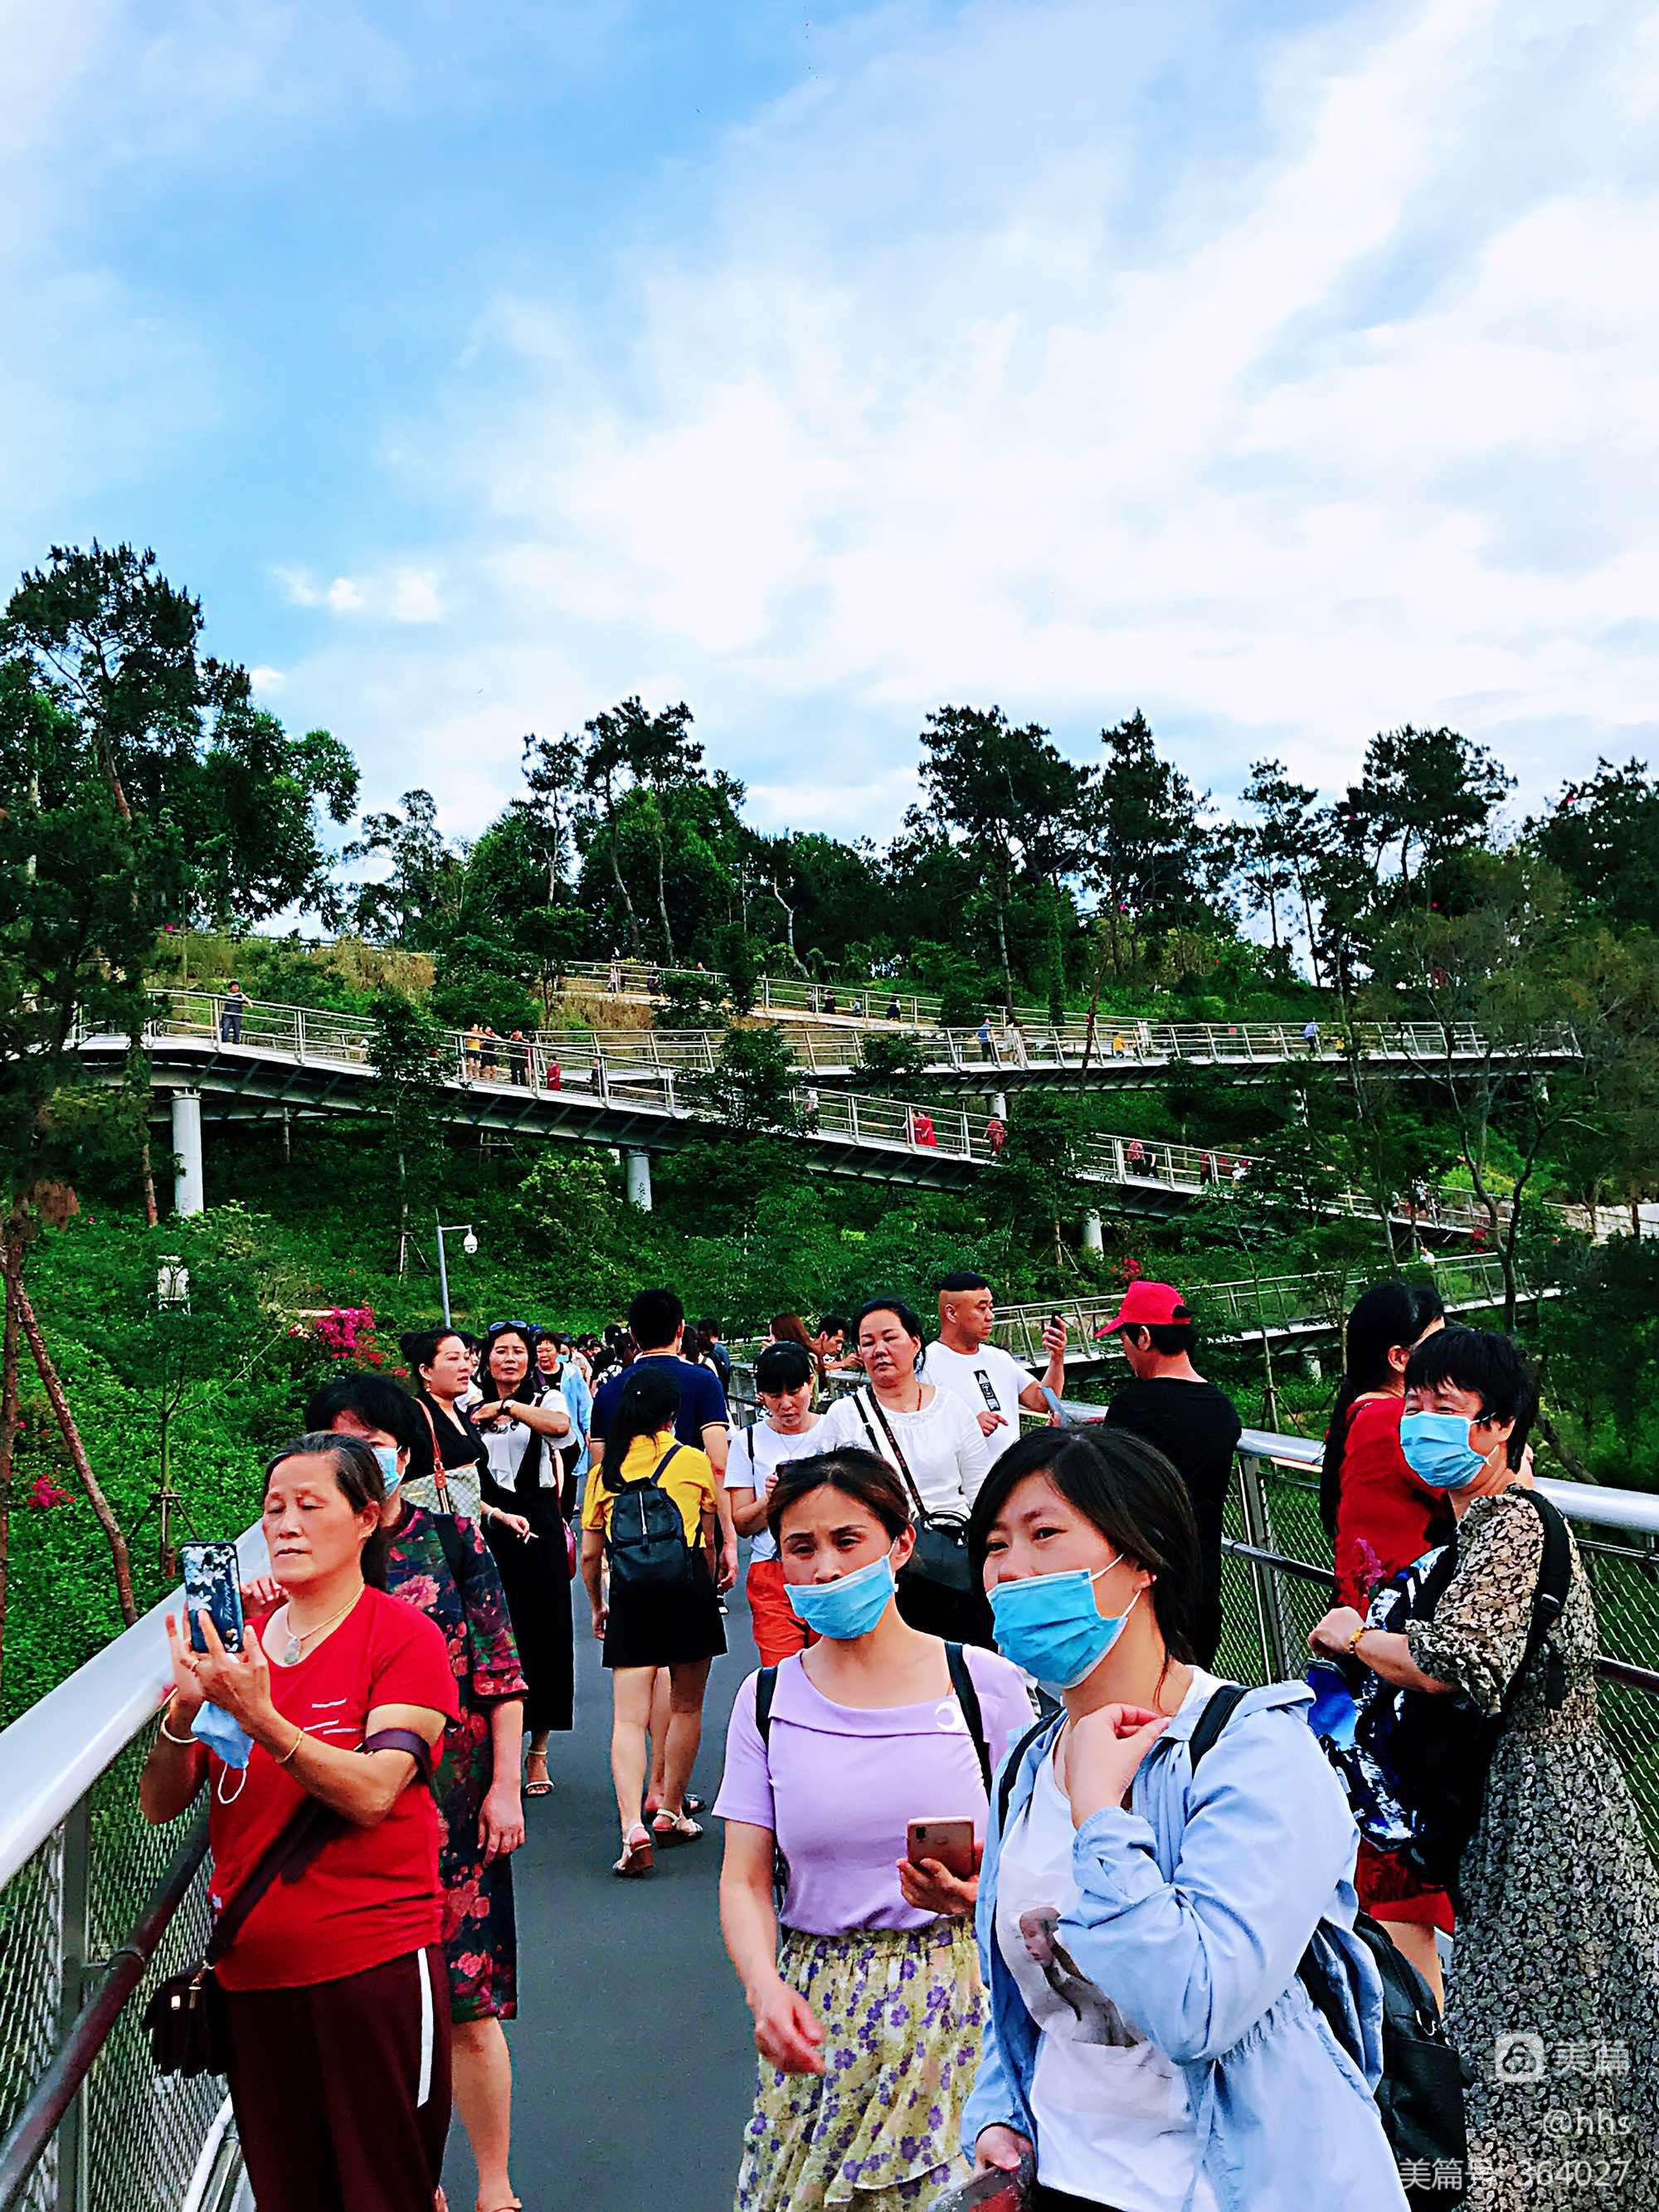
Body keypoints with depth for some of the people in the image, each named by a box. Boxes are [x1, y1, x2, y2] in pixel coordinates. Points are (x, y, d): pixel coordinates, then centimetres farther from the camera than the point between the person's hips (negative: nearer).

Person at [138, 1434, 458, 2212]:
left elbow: (371, 1792, -20)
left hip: (374, 1965, -5)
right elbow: (159, 1806, 2)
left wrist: (259, 1717, -31)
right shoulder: (235, 1646, 5)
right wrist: (183, 1710, -17)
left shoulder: (405, 1637, -10)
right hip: (252, 1967, 5)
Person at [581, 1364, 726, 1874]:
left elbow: (589, 1554, 9)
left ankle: (633, 1826, -14)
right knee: (686, 1707, 15)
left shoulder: (604, 1471, 8)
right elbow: (709, 1540, 11)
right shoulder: (693, 1461, 4)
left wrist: (598, 1606, 24)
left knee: (628, 1717, 1)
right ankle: (670, 1813, 25)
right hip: (687, 1584, -1)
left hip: (629, 1590, 1)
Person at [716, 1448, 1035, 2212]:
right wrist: (764, 1988, -16)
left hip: (962, 2005, -2)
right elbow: (745, 1880, 1)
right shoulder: (767, 1701, 2)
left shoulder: (986, 1684, -5)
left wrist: (977, 1892, -20)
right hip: (817, 2013, 2)